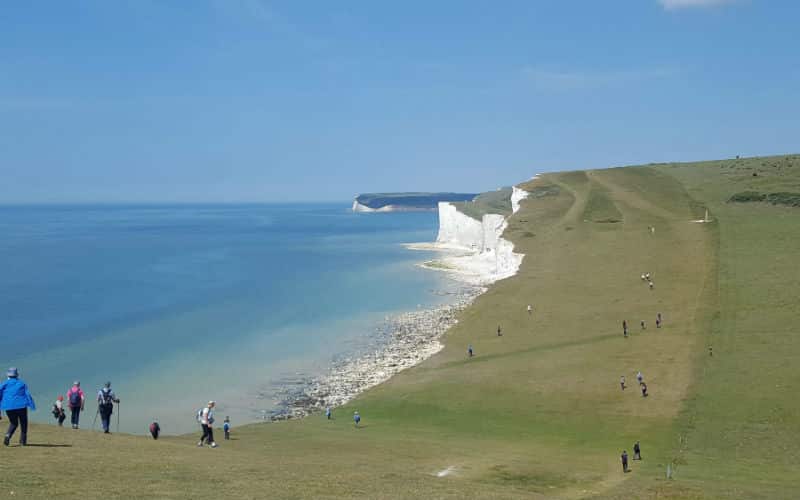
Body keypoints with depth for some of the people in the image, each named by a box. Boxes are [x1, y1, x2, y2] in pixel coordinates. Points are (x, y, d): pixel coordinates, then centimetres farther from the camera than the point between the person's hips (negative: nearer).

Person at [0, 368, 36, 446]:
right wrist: (32, 405, -4)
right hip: (21, 406, -2)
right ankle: (23, 441, 8)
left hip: (8, 407, 2)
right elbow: (28, 394, -1)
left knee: (13, 423, 19)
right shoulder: (22, 384, 7)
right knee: (23, 424, 15)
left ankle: (8, 435, -9)